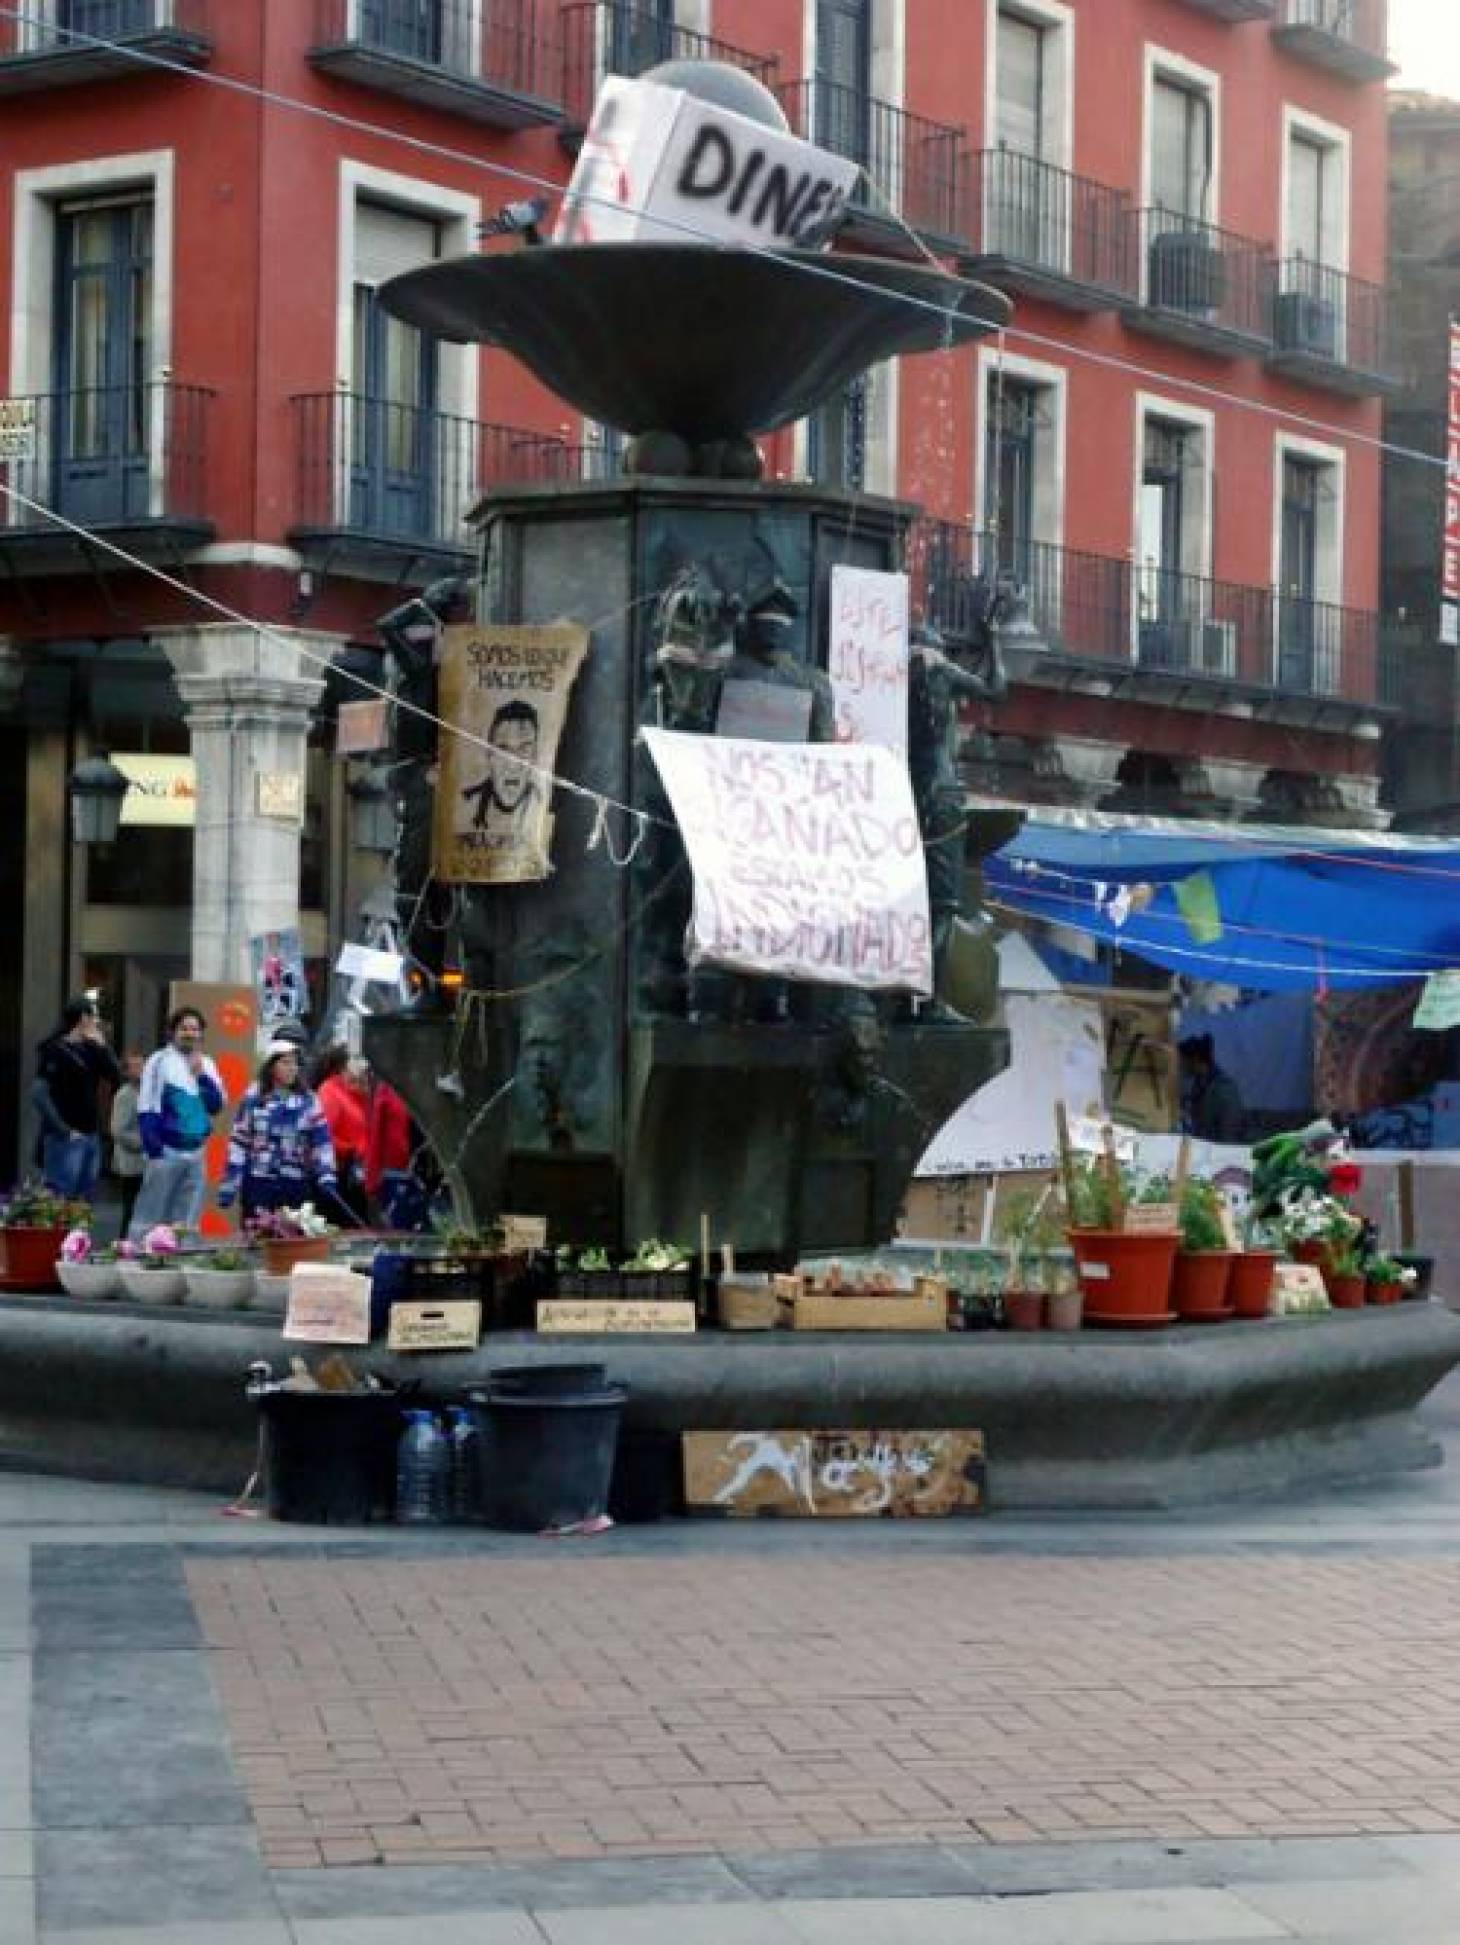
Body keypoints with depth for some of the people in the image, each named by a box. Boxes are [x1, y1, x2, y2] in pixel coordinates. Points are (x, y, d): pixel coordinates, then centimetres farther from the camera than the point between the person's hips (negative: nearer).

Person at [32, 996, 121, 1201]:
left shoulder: (90, 1049, 12)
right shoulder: (55, 1050, -9)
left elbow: (116, 1077, 9)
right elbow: (39, 1093, -17)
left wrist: (101, 1046, -1)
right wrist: (63, 1130, -18)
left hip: (91, 1135, 8)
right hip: (67, 1138, -8)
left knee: (83, 1203, 10)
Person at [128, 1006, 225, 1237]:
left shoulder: (206, 1064, 12)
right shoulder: (160, 1061, -5)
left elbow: (216, 1104, 6)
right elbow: (146, 1110, -7)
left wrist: (202, 1075, -6)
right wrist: (154, 1149, -12)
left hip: (195, 1151, 5)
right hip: (167, 1150, -5)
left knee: (187, 1218, 9)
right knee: (149, 1216, -5)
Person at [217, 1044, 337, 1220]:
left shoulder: (308, 1101, 4)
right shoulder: (253, 1099, -2)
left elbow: (321, 1142, 2)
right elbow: (238, 1143, -2)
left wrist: (327, 1177, -9)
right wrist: (229, 1186, -5)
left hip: (296, 1185, 2)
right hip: (259, 1183, -2)